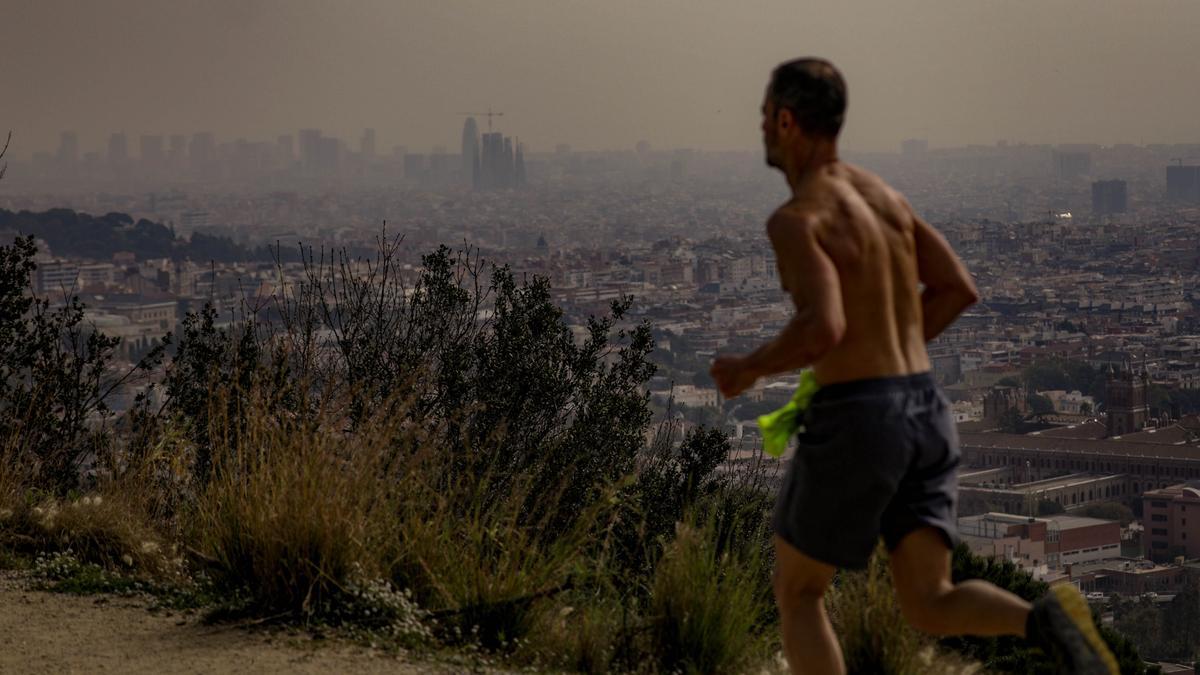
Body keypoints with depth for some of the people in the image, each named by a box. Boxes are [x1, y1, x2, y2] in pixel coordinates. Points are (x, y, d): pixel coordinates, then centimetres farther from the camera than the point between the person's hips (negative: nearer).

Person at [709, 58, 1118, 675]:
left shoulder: (794, 219, -12)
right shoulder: (881, 192, 14)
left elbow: (823, 328, -27)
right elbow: (958, 289, 17)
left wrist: (747, 370, -7)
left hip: (855, 425, -7)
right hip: (926, 414, 7)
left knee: (796, 593, 14)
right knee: (929, 608, 5)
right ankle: (1046, 621, -25)